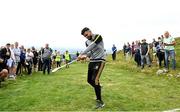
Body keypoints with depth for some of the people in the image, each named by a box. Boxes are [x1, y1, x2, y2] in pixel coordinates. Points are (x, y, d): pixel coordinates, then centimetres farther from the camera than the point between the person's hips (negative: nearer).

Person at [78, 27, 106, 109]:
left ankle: (100, 101, -8)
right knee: (89, 80, 13)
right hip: (92, 61, 8)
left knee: (95, 80, -18)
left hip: (100, 61, -8)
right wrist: (85, 56, -19)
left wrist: (81, 54, -31)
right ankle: (98, 88, 43)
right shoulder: (87, 42, 11)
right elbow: (91, 52, 4)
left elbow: (91, 47, -24)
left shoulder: (98, 36, -11)